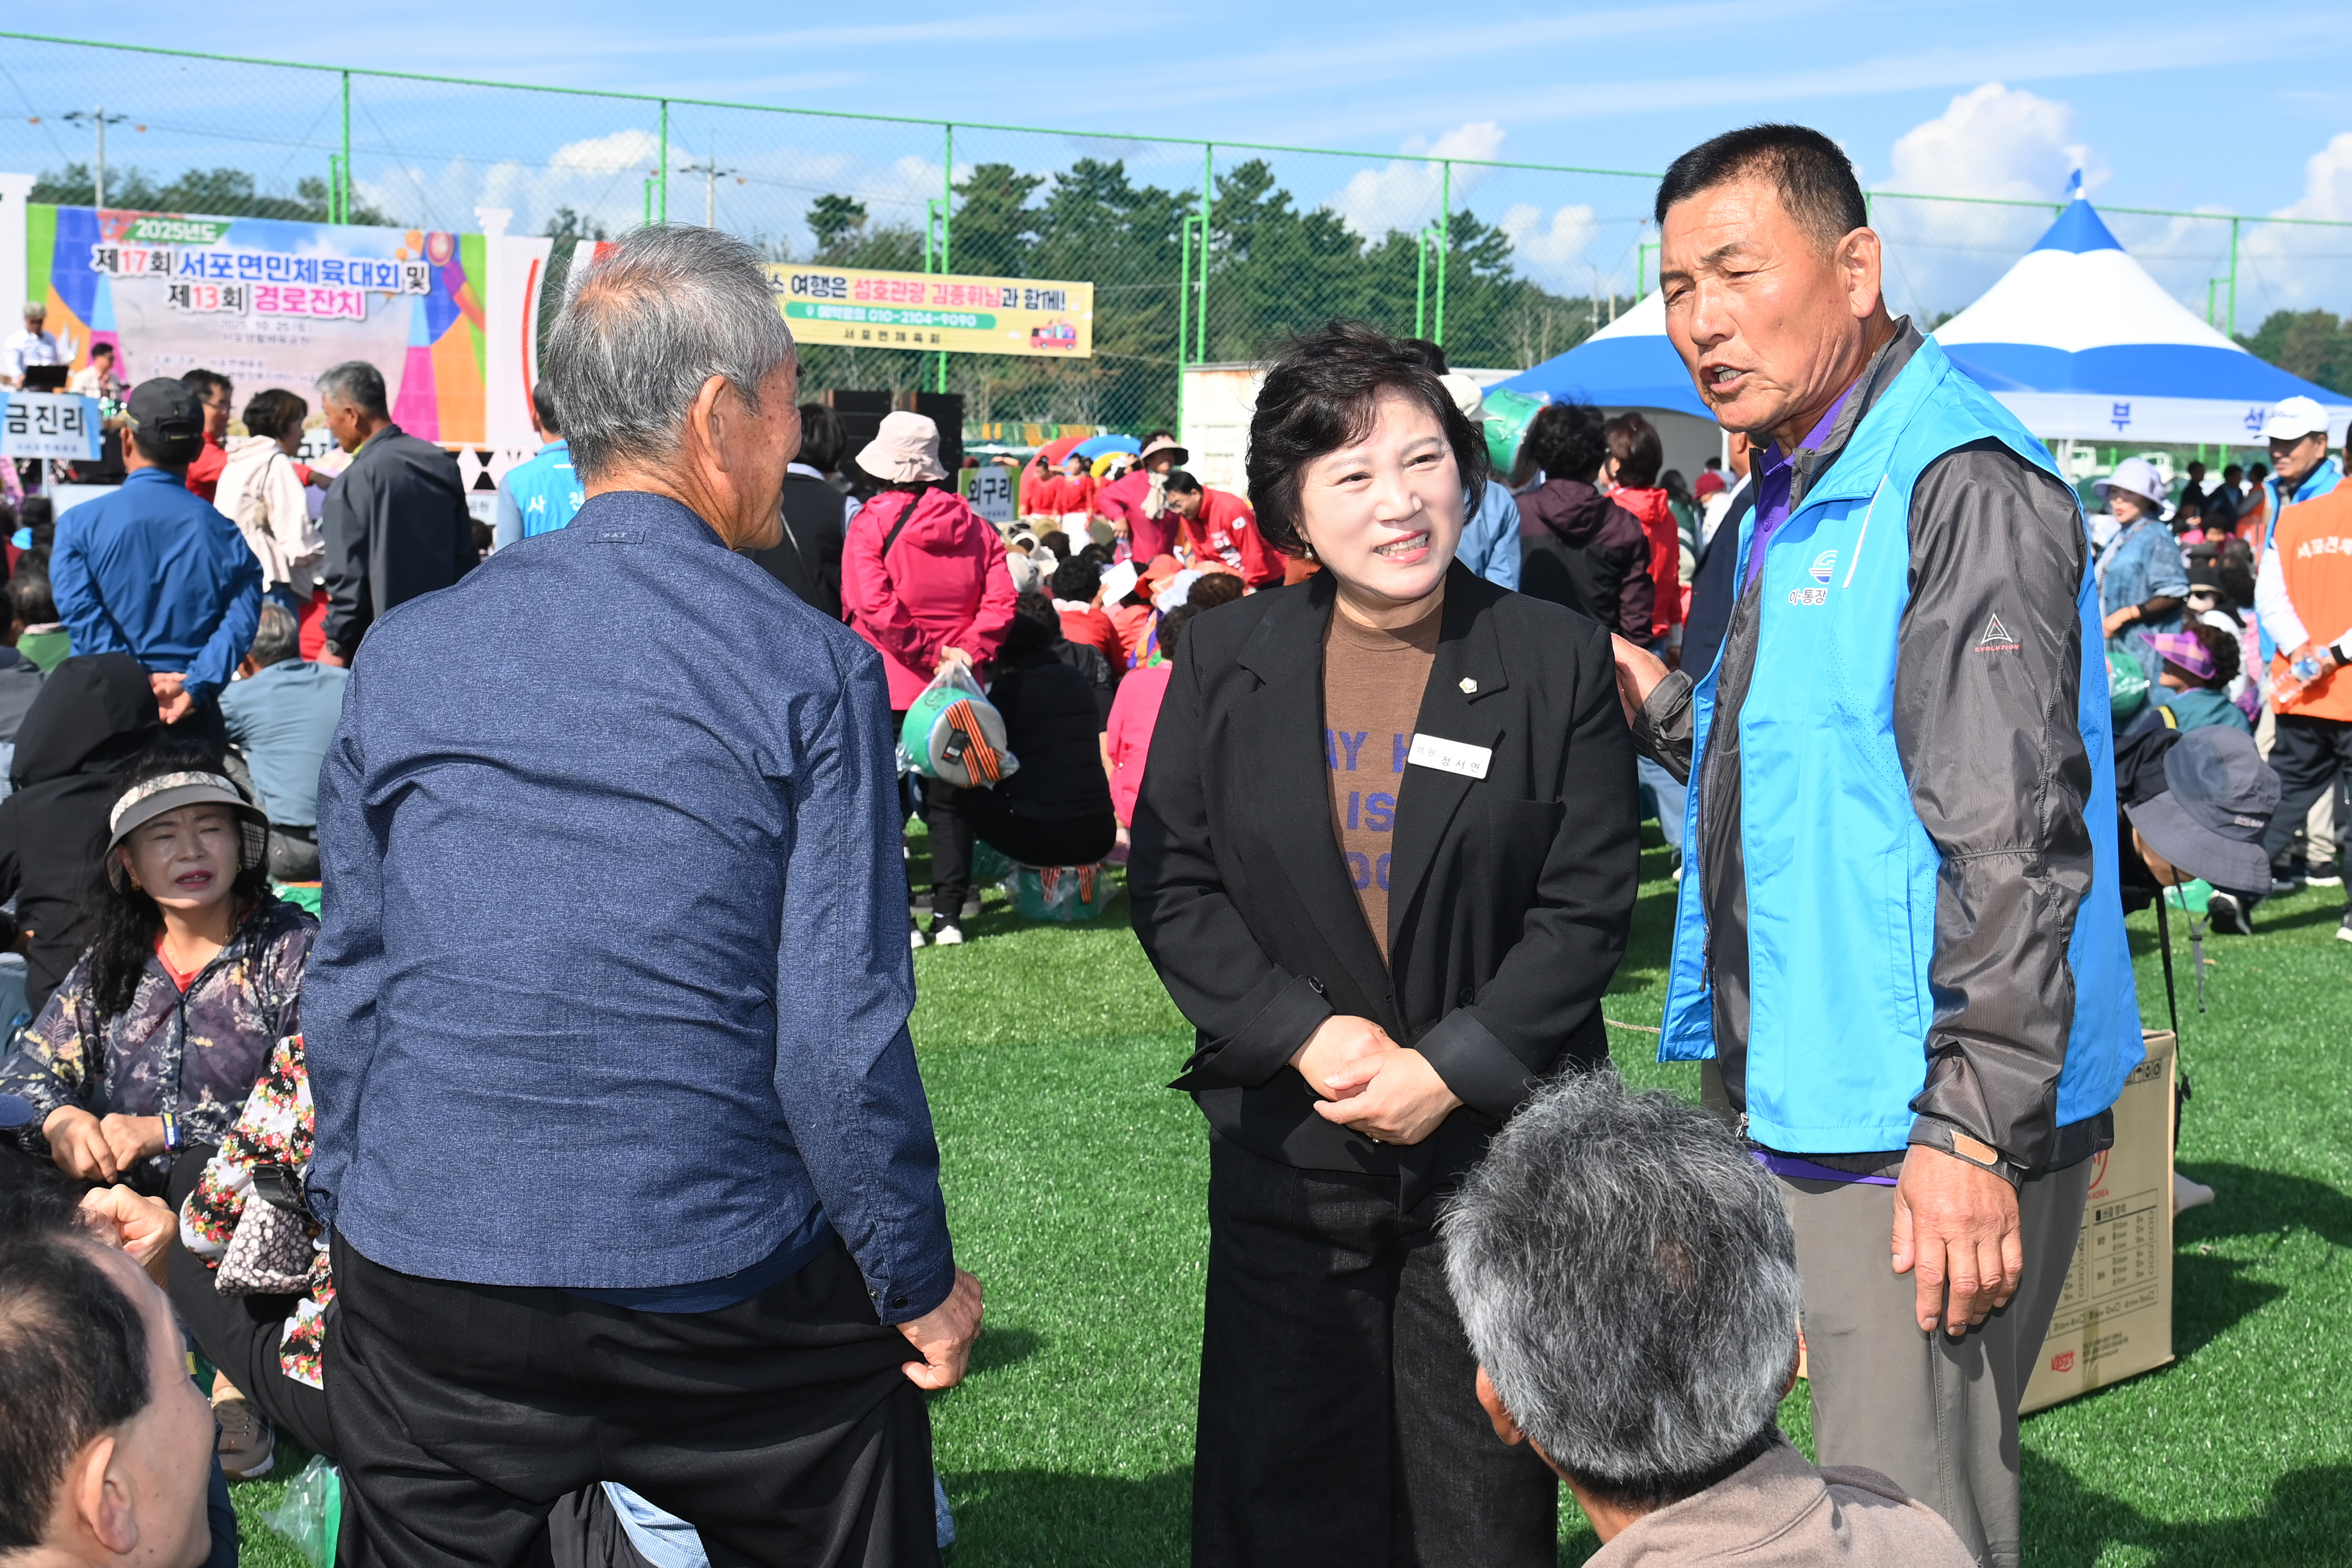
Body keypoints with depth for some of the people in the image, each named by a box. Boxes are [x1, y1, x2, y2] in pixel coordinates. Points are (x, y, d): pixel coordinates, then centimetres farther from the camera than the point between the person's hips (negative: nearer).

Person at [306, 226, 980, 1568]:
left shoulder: (406, 652, 1)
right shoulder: (811, 668, -11)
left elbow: (347, 988, 7)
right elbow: (840, 1034, -12)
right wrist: (922, 1286, -1)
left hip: (423, 1276, 4)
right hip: (725, 1298, -3)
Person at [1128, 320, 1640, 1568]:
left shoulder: (1557, 660, -3)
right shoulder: (1226, 659, 2)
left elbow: (1588, 904, -6)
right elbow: (1171, 885, -1)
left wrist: (1449, 1070, -14)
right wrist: (1308, 1036, -14)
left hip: (1496, 1151, -1)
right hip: (1287, 1155, 1)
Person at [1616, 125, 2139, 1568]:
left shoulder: (1963, 485, -15)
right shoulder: (1798, 496, 16)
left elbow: (2012, 836, -20)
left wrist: (1972, 1132, -23)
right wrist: (1665, 706, 9)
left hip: (1931, 1129, -10)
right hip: (1815, 1109, 10)